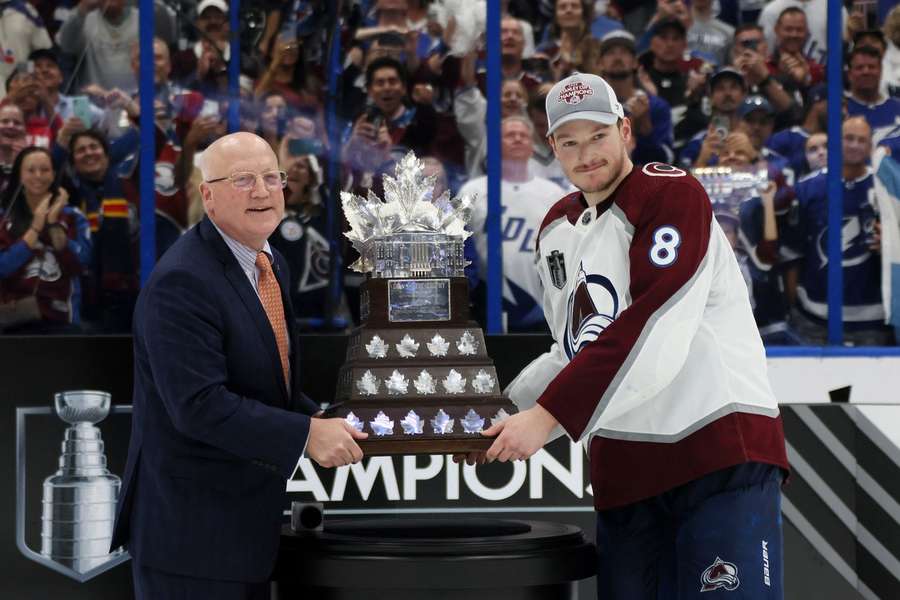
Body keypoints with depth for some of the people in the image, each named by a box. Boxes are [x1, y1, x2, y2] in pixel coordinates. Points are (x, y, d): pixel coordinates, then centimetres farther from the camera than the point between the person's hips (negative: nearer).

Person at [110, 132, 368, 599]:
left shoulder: (271, 264, 10)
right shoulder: (181, 282, -20)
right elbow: (200, 405, -27)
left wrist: (320, 419, 1)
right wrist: (307, 435, -26)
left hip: (250, 517, 9)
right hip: (190, 528, -9)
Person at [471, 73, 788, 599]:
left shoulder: (672, 195, -9)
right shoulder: (556, 229, 16)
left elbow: (651, 333, -20)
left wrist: (548, 415, -21)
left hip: (721, 443, -7)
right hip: (622, 470, 7)